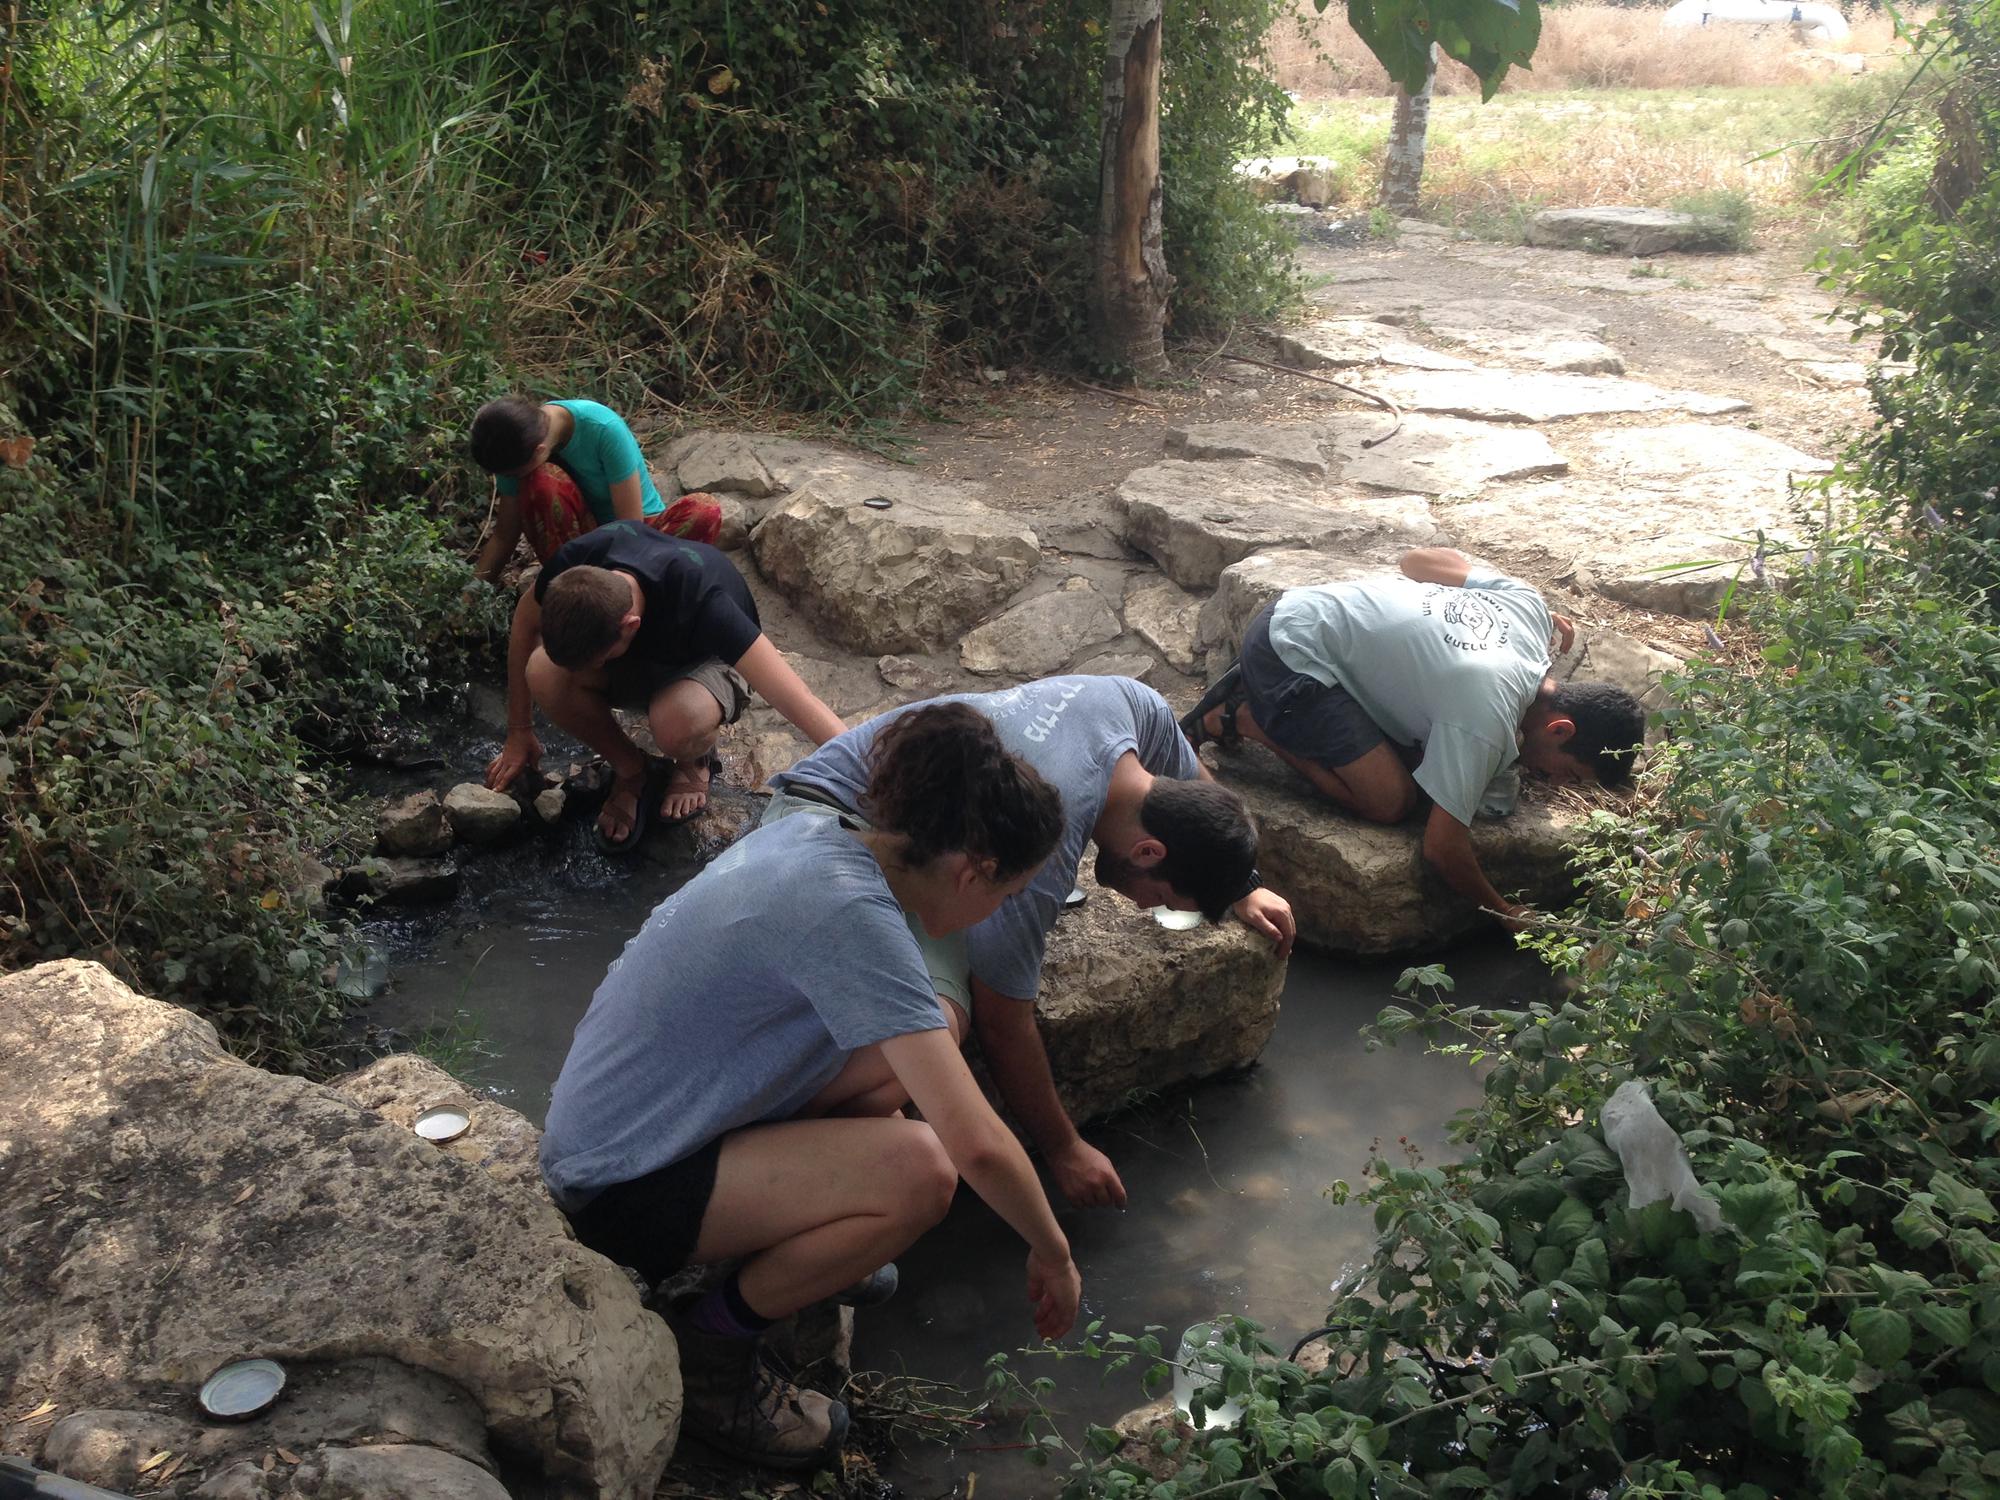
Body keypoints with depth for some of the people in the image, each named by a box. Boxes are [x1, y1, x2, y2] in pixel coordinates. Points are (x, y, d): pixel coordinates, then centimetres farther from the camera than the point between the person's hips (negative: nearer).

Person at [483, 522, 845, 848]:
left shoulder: (699, 602, -42)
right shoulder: (576, 561, -31)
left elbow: (802, 704, -46)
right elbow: (525, 623, -7)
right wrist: (519, 733, -2)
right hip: (640, 659, 4)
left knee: (676, 724, -39)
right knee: (545, 673, -27)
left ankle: (695, 760, -1)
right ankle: (631, 771, 0)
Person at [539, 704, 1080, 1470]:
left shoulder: (814, 834, -3)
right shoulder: (851, 915, -29)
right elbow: (978, 1146, -30)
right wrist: (1052, 1254, -12)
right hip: (622, 1192, -9)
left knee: (932, 1028, 1)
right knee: (920, 1169, -26)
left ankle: (795, 1239, 17)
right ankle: (708, 1344, -4)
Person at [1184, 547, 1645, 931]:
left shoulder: (1527, 604, -2)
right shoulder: (1486, 722, -23)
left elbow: (1421, 559, 13)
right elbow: (1442, 848, -19)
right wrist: (1506, 913, -1)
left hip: (1299, 608, 9)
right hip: (1290, 652, -9)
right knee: (1390, 800, -13)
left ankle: (1255, 694, 14)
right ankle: (1245, 719, -2)